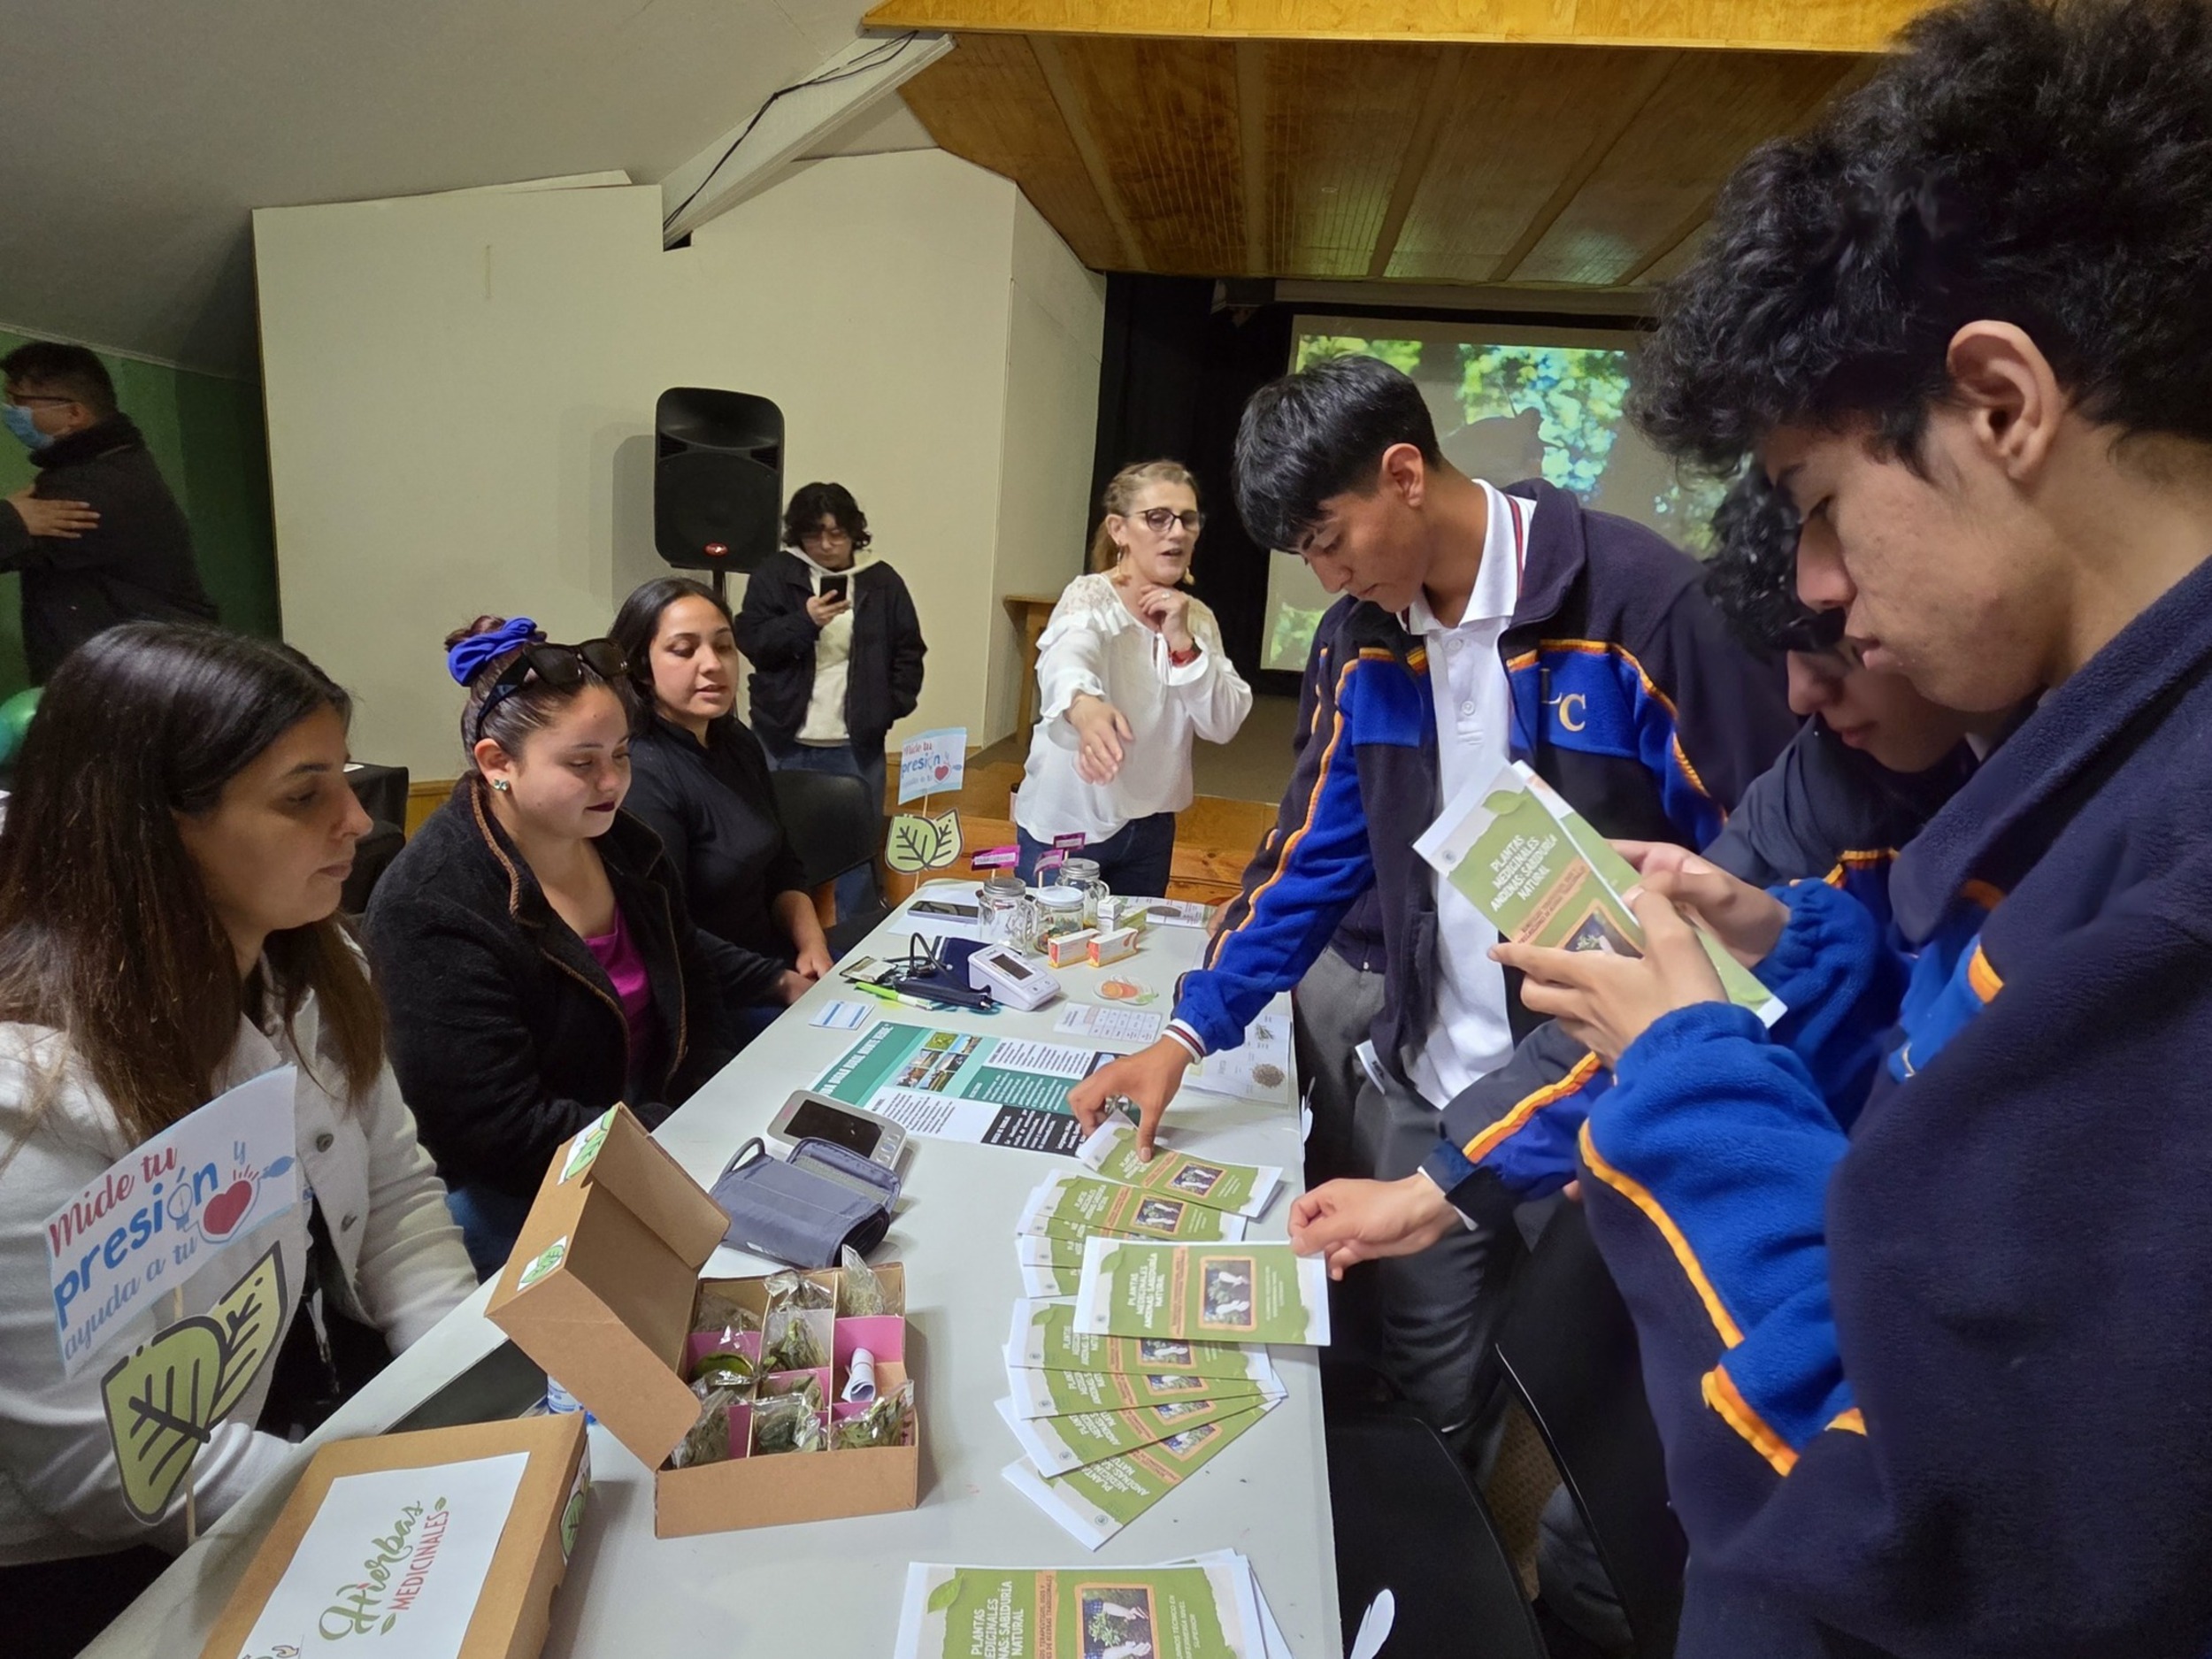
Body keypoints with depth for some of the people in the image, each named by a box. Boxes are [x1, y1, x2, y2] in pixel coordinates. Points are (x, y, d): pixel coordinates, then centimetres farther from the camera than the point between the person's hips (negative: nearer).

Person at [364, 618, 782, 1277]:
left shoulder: (616, 838, 1)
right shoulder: (433, 912, -24)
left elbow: (679, 957, 20)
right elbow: (501, 1135, -24)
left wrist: (780, 981, 5)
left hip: (666, 1114, 8)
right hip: (525, 1197, -7)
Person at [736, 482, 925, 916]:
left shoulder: (882, 581, 4)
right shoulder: (775, 574, 2)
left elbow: (909, 651, 9)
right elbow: (751, 642, -5)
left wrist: (893, 706, -2)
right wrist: (805, 621, -19)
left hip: (857, 745, 0)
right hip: (786, 742, 0)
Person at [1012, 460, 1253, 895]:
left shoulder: (1196, 619, 3)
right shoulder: (1090, 598, -15)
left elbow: (1224, 725, -5)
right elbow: (1064, 661, -38)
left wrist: (1183, 643, -17)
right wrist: (1083, 705, -60)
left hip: (1151, 827, 5)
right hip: (1068, 824, -5)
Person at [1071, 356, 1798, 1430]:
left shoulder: (1640, 599, -16)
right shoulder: (1366, 637, 3)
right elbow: (1314, 853, 7)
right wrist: (1190, 1031, 3)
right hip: (1424, 1091, 5)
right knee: (1420, 1406, 19)